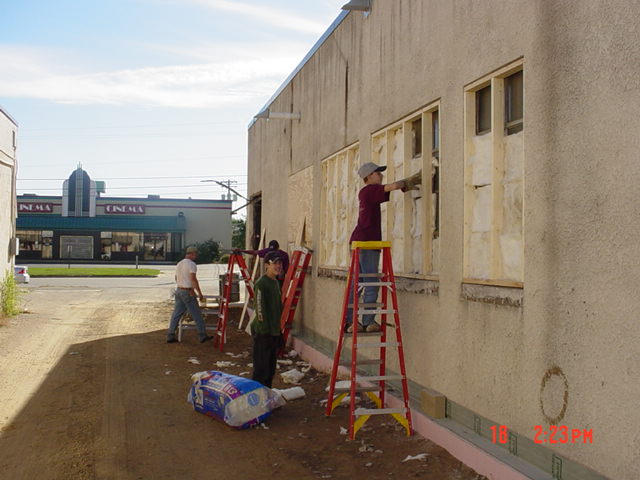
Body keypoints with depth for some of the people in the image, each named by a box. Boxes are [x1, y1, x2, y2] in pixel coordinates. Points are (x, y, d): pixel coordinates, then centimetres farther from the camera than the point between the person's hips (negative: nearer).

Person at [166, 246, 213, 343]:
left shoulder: (179, 264, 15)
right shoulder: (191, 264, -12)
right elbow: (193, 279, -19)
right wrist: (200, 293, -16)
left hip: (178, 291, 8)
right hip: (188, 292, -8)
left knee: (176, 315, 8)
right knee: (197, 315, 0)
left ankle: (170, 336, 8)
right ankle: (203, 336, 4)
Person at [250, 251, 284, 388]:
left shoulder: (276, 282, 13)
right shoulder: (261, 284, -16)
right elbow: (260, 309, -19)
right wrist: (264, 332, -19)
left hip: (274, 332, 9)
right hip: (263, 332, -9)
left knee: (271, 368, 15)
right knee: (261, 368, -5)